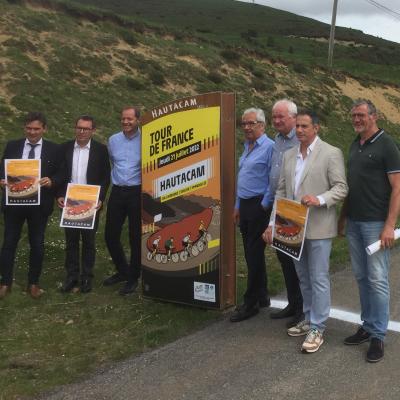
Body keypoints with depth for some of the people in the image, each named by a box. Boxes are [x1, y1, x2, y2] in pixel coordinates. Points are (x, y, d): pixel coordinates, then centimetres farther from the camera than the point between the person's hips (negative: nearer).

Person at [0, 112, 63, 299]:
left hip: (40, 204, -1)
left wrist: (52, 181, -21)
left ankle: (33, 283, 23)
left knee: (37, 244, 9)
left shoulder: (54, 149, 0)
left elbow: (61, 174, -1)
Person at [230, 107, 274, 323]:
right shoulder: (247, 147, 16)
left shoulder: (269, 147, -13)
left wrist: (264, 205, -14)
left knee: (254, 255, -3)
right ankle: (261, 296, 27)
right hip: (245, 205, 9)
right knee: (251, 254, 15)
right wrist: (238, 206, 21)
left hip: (259, 206, -9)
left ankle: (251, 303, 6)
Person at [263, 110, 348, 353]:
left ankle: (317, 328, 10)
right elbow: (282, 191, 12)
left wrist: (319, 200, -25)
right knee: (304, 278, 16)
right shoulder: (289, 155, 11)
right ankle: (309, 319, 30)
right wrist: (273, 223, 6)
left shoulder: (331, 153, -7)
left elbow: (341, 188, -9)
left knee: (319, 279, 0)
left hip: (318, 228, -6)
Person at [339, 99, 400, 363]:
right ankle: (367, 326, 23)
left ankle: (378, 336, 7)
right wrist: (343, 217, 17)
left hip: (376, 223, -7)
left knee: (377, 279, -2)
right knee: (361, 277, 12)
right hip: (354, 222, 7)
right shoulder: (355, 145, 13)